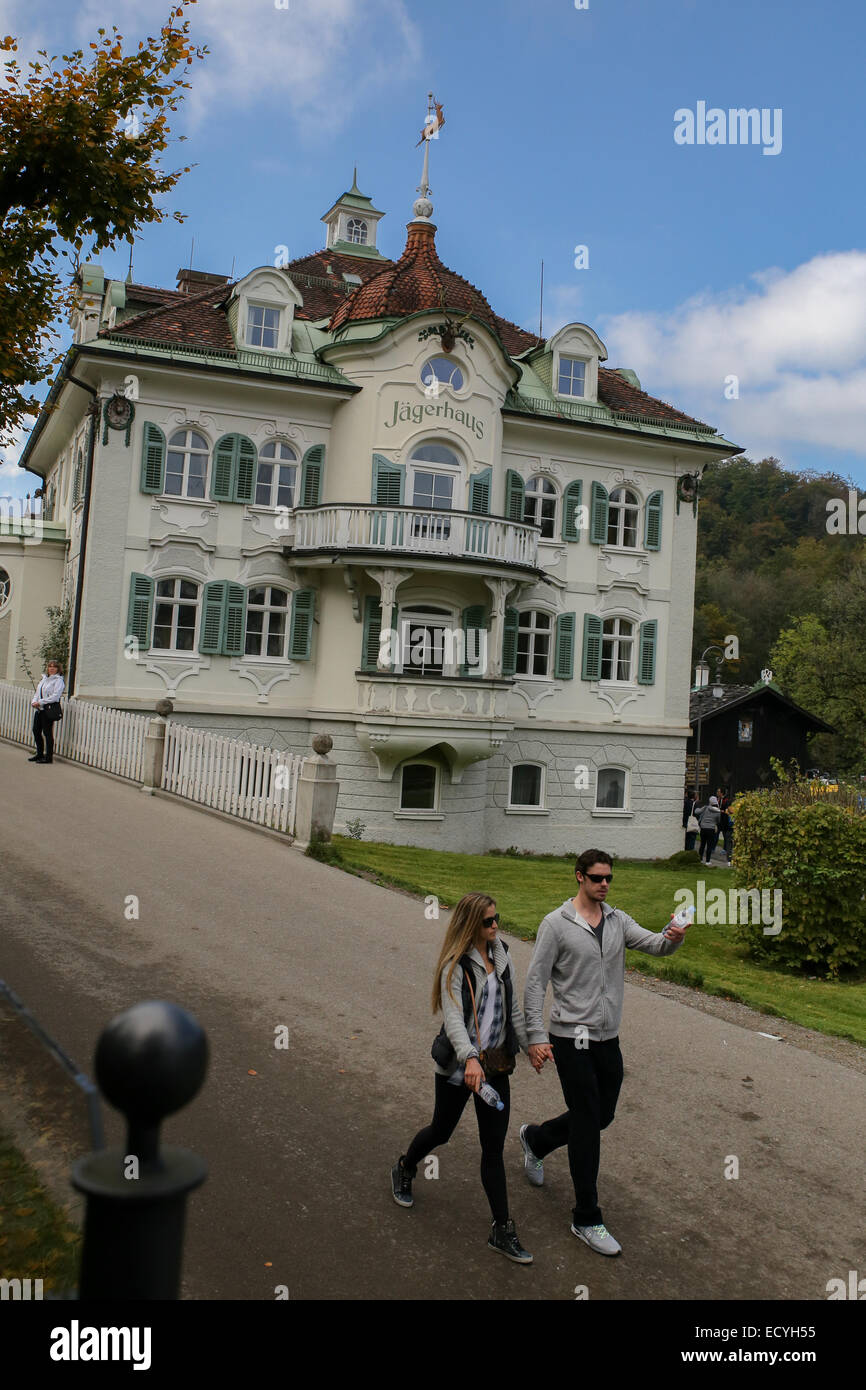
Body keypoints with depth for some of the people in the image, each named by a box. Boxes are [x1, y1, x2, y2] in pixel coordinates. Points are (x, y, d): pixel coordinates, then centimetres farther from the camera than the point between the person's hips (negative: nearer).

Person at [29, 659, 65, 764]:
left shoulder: (58, 680, -6)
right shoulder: (44, 679, 19)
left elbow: (55, 696, -15)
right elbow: (37, 692, 21)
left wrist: (40, 702, -16)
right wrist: (34, 701, 1)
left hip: (49, 709, -8)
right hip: (39, 709, 8)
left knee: (47, 732, -6)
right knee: (36, 731, 10)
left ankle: (48, 757, -1)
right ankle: (40, 754, 22)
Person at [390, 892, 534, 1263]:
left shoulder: (501, 957, 2)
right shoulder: (455, 964, -18)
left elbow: (513, 1009, 14)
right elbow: (453, 1016, -29)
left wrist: (529, 1046, 17)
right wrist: (469, 1058, -43)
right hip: (459, 1065, -4)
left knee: (494, 1147, 5)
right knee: (442, 1131, 16)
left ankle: (502, 1231, 12)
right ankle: (404, 1169, 48)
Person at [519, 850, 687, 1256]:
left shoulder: (618, 920, 6)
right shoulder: (557, 924, -10)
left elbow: (654, 944, -8)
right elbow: (535, 982, -9)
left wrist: (673, 937, -32)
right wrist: (535, 1036, -15)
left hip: (608, 1038, 6)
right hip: (572, 1039, -6)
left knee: (601, 1117, 18)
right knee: (587, 1125, -3)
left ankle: (535, 1138, 44)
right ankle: (587, 1220, 12)